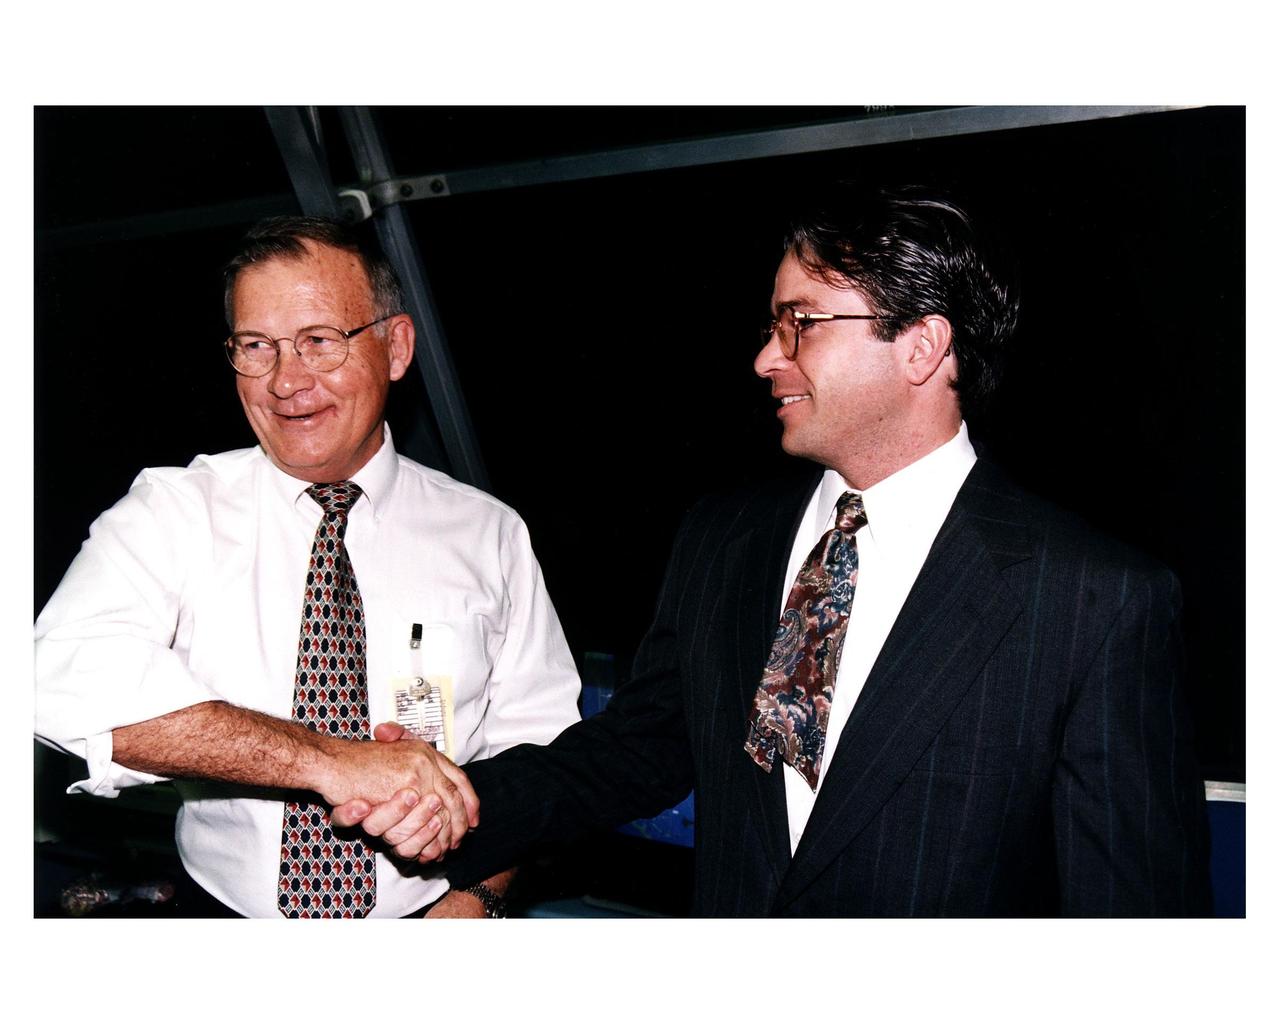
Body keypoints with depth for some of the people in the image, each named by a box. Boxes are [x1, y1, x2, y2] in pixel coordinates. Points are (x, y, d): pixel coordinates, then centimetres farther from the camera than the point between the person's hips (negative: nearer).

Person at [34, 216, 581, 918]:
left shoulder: (487, 533, 3)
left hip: (424, 918, 0)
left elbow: (538, 736, 3)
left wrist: (476, 898, -13)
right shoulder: (172, 511, -3)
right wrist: (329, 760, -27)